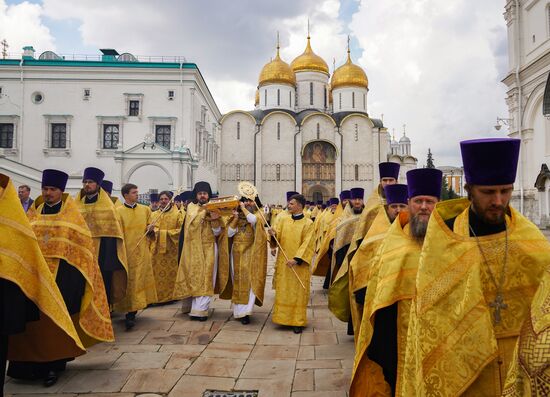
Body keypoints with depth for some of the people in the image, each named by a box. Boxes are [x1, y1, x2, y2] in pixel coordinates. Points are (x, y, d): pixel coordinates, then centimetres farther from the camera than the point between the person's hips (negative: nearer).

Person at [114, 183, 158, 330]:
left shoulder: (145, 209, 10)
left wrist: (150, 229, -3)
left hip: (142, 252, 3)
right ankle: (130, 312, 3)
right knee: (127, 281, -2)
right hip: (125, 251, -3)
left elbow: (150, 227, 20)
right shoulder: (118, 211, -1)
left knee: (138, 281, 2)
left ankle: (131, 313, 9)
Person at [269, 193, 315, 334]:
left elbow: (307, 244, -11)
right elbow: (276, 240, 4)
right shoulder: (283, 220, 7)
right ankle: (283, 318, 18)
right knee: (283, 292, 8)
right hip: (283, 263, 3)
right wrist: (273, 235, -19)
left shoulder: (308, 223, -5)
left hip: (299, 265, -3)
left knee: (298, 293, 1)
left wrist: (296, 259, -22)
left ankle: (298, 321, 8)